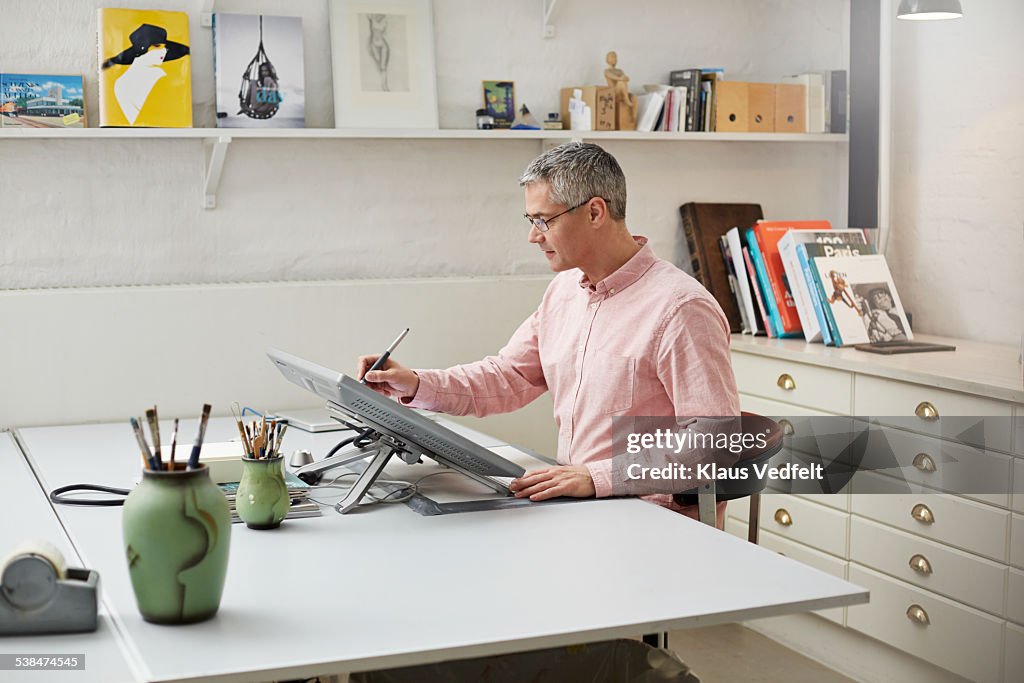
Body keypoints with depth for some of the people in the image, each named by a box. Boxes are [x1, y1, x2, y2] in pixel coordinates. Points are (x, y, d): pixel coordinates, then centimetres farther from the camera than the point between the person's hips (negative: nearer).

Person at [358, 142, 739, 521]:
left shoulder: (681, 308, -16)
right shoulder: (564, 290, 12)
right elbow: (509, 376, 19)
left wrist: (599, 476, -26)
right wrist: (416, 385, 4)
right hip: (574, 509, 8)